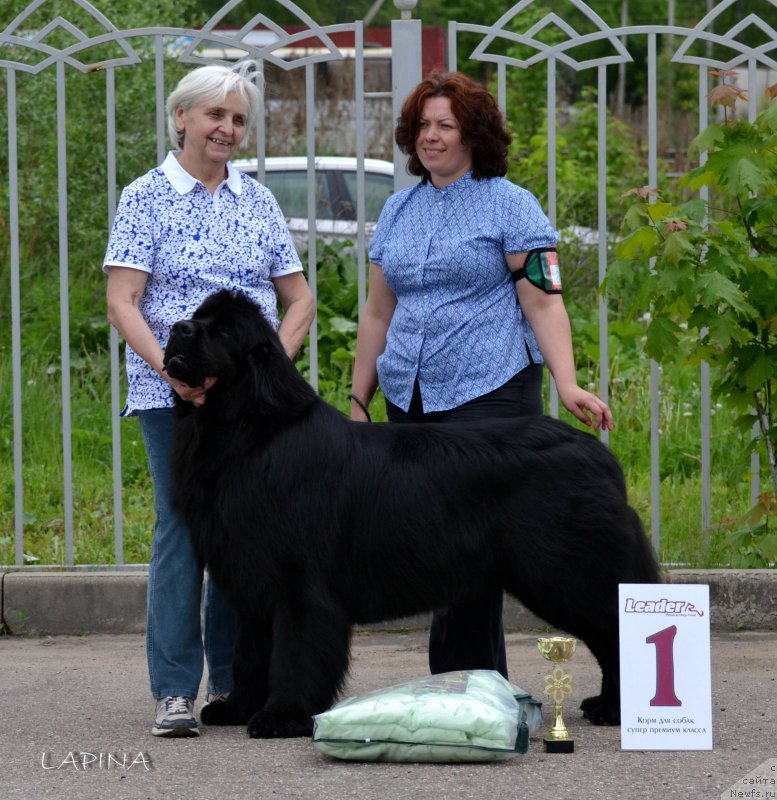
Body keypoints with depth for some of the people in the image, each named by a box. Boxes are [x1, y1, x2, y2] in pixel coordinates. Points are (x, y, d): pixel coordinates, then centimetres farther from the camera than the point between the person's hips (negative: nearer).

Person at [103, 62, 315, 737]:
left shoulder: (258, 201, 12)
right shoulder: (147, 198, 0)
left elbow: (299, 300, 14)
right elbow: (122, 303, -7)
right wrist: (173, 370, -20)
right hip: (172, 396, -4)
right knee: (182, 529, -8)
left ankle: (233, 681, 14)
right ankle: (175, 692, -6)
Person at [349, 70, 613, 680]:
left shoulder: (511, 206, 0)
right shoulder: (398, 211, 17)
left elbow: (544, 304, -7)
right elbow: (378, 313, 21)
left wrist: (568, 385, -18)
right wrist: (359, 400, 18)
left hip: (488, 394, -6)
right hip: (410, 401, 6)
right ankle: (486, 683, 10)